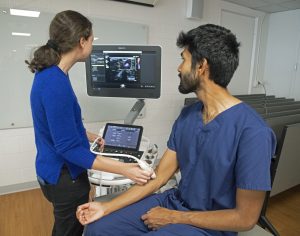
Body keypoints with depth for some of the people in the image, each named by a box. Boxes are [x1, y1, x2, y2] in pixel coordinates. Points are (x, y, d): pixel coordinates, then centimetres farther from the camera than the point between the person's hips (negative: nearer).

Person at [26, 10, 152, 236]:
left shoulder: (49, 72, 2)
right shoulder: (56, 83, -29)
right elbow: (67, 148, -28)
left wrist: (88, 135, 24)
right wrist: (124, 169, -30)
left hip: (56, 170, 9)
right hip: (65, 176, -9)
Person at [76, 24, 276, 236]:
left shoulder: (253, 131, -24)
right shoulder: (187, 115, -1)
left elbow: (245, 218, -18)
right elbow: (159, 175, -1)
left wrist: (173, 217, -13)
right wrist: (107, 207, -7)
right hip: (175, 201, 6)